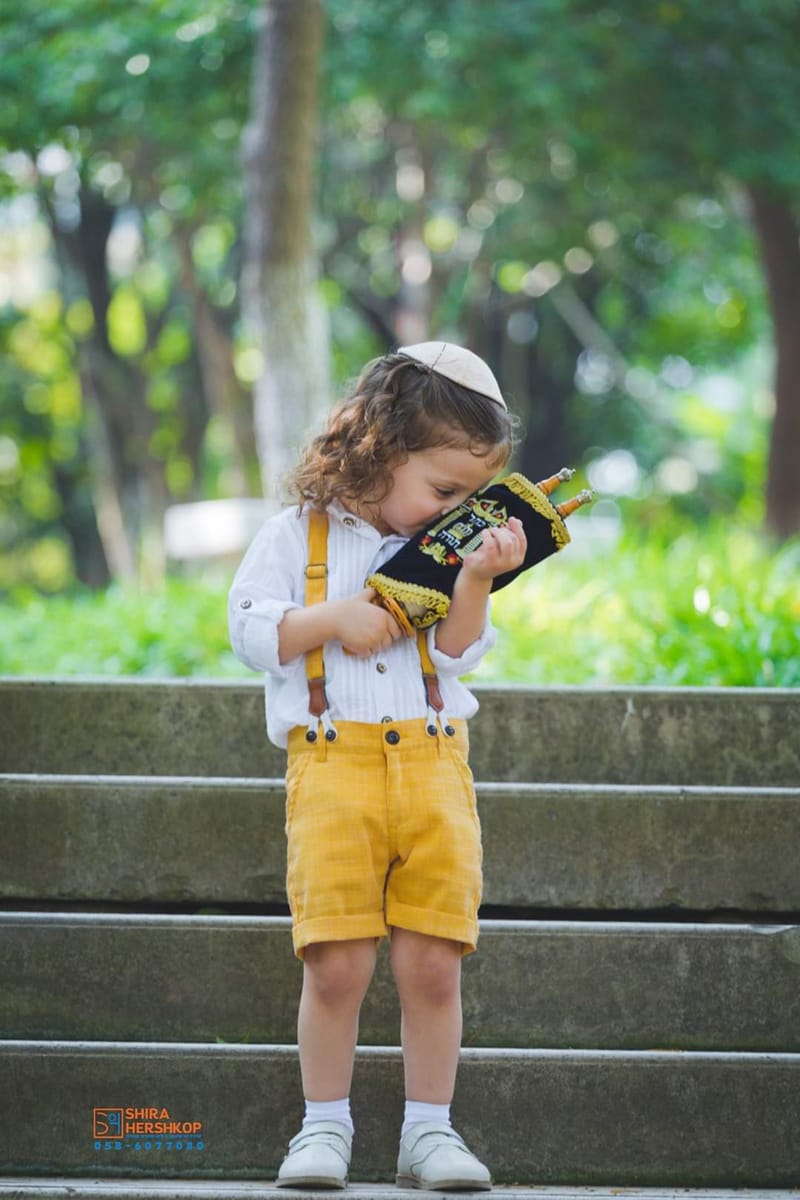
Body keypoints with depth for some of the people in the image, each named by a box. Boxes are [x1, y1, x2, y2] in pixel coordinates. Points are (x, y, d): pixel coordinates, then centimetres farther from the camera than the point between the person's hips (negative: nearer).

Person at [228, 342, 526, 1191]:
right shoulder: (299, 535, 6)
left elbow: (459, 653, 5)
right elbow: (249, 630, 1)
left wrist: (475, 579, -9)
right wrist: (333, 621, -10)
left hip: (434, 766, 3)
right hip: (332, 764, -3)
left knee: (432, 962, -1)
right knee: (336, 962, -7)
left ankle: (428, 1128, 10)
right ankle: (325, 1125, 7)